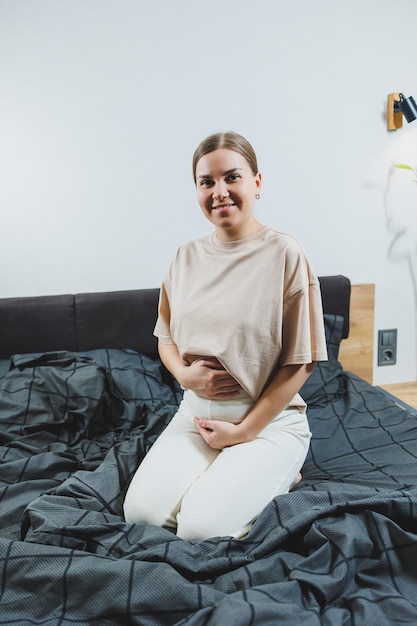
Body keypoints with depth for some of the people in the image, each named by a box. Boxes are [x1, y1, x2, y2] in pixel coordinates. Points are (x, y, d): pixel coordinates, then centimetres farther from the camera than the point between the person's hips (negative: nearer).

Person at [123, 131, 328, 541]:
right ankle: (224, 474, 14)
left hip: (269, 419, -4)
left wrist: (245, 431, -11)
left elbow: (300, 362, -11)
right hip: (197, 413, 5)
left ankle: (275, 474, 9)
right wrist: (185, 373, -9)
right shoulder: (187, 256, 4)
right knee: (142, 512, -11)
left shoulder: (285, 253, -12)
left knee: (202, 528, -18)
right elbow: (166, 336, 14)